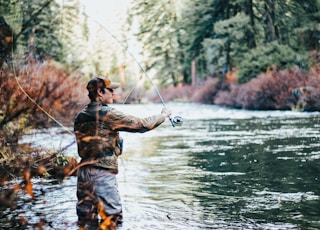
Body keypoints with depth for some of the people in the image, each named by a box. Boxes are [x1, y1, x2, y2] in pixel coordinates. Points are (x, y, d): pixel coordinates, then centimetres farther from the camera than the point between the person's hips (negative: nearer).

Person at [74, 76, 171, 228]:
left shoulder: (80, 117, 9)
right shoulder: (108, 114, -13)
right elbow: (142, 125, -10)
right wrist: (164, 115, 6)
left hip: (83, 171, 7)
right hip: (103, 174, -7)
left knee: (86, 220, 14)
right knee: (113, 219, 2)